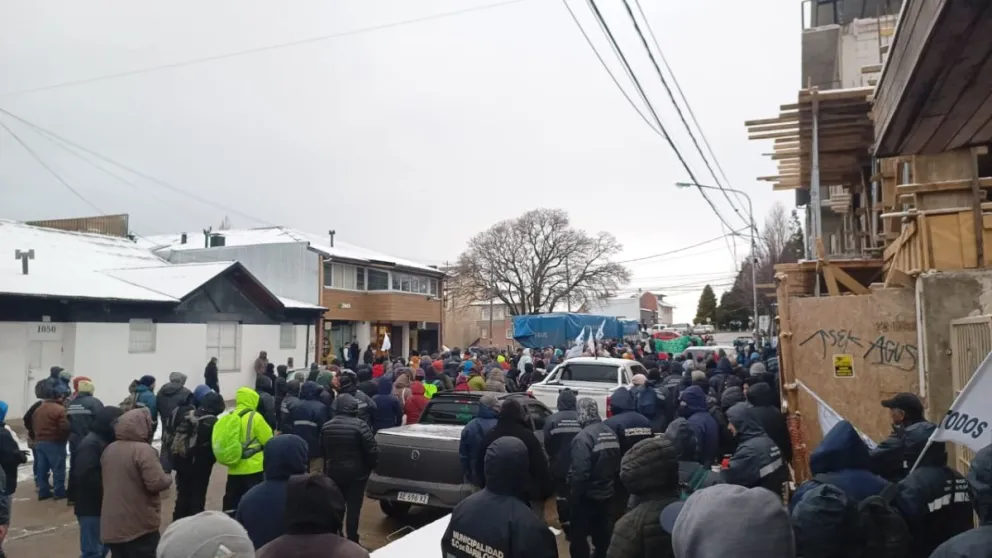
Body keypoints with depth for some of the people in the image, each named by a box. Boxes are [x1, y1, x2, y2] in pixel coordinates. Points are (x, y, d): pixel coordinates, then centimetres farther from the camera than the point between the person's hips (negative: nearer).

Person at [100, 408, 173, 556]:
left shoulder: (109, 449, 7)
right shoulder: (143, 450, -18)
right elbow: (157, 483, -24)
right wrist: (168, 478, -5)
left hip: (112, 526, 7)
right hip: (140, 526, -7)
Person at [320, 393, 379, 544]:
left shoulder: (327, 426, 2)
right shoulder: (359, 424, -16)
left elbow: (323, 450, 14)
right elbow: (371, 449, -16)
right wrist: (372, 465, 2)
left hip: (333, 472, 5)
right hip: (356, 472, -5)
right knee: (353, 508, 1)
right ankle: (352, 542, 5)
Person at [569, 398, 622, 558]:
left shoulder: (583, 437, -22)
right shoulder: (611, 433, 2)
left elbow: (580, 473, -23)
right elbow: (617, 465, 8)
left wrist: (573, 496, -11)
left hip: (587, 496, -7)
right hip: (606, 493, 8)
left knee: (578, 536, 4)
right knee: (602, 534, 18)